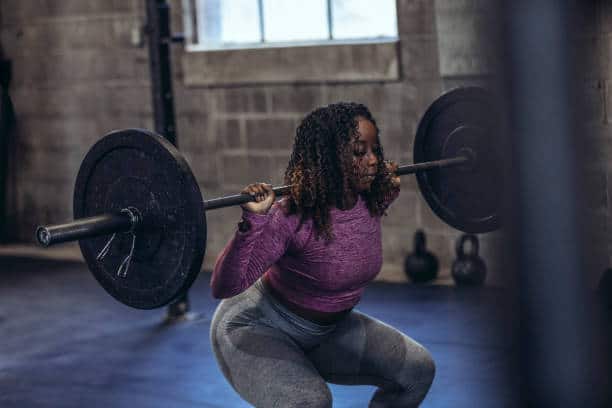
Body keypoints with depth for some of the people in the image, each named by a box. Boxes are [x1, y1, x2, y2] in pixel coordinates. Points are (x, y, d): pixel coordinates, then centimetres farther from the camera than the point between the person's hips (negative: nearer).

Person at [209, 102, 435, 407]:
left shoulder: (371, 202, -11)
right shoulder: (290, 217, -32)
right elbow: (224, 287, -36)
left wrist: (389, 188, 8)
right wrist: (253, 221, -46)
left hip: (328, 327, 7)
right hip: (258, 331, -7)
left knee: (417, 369, 1)